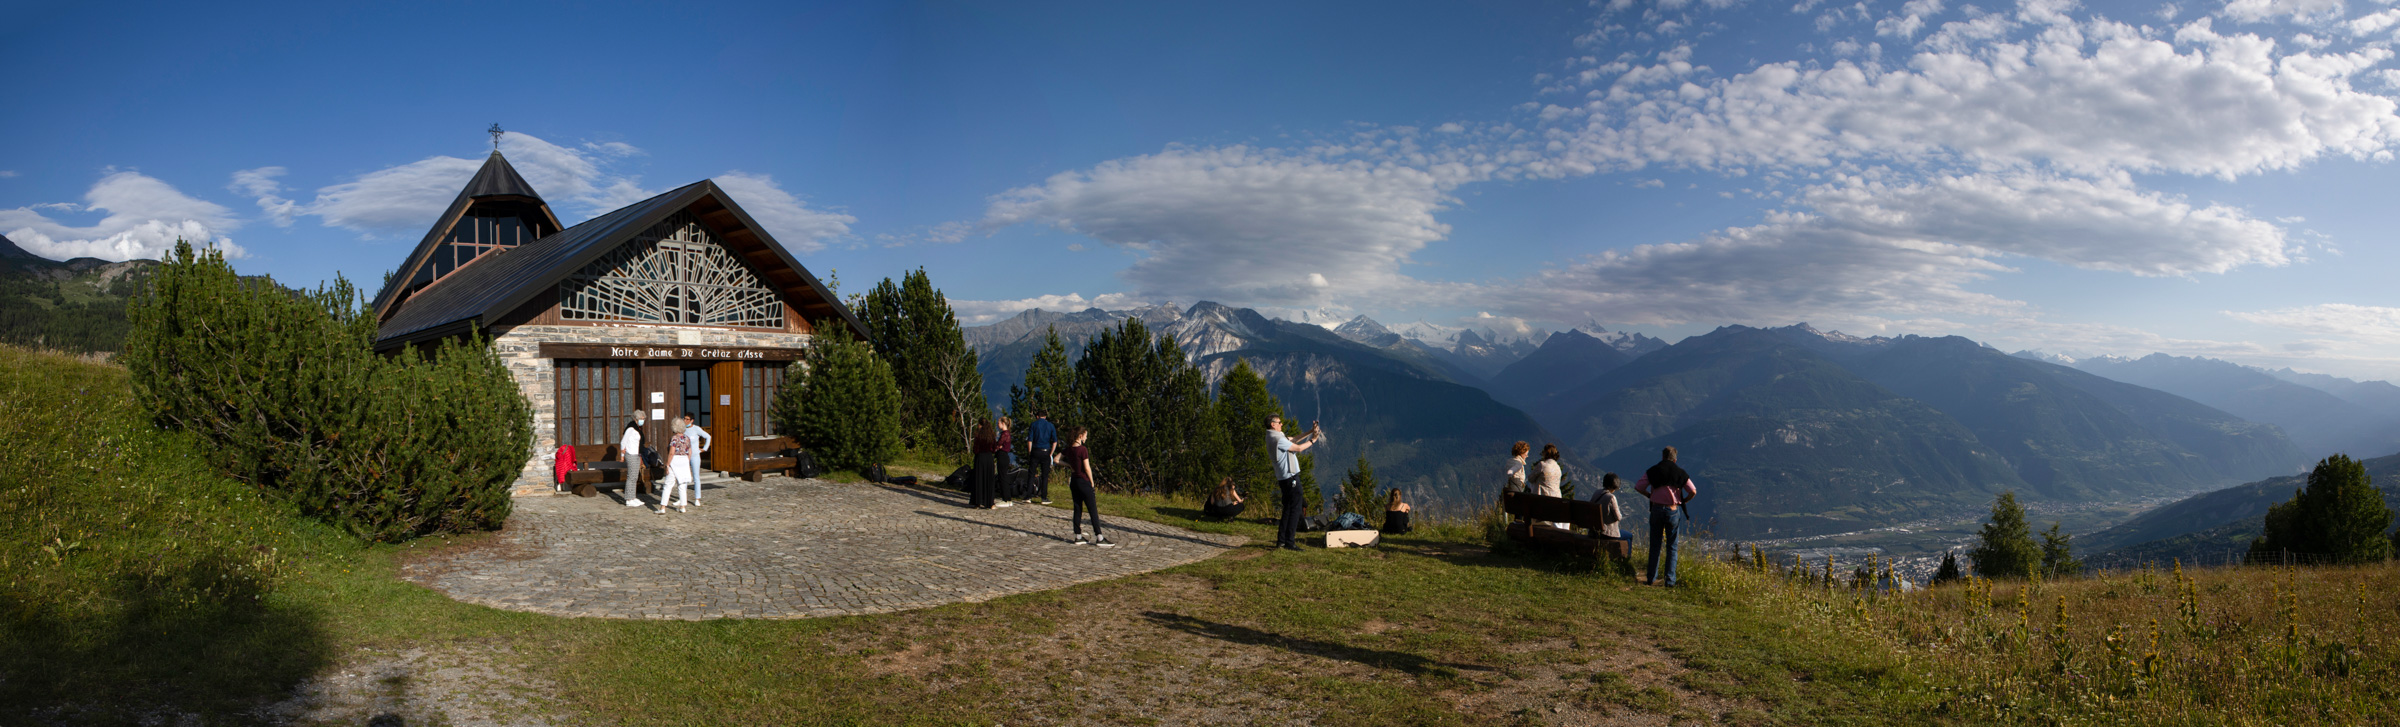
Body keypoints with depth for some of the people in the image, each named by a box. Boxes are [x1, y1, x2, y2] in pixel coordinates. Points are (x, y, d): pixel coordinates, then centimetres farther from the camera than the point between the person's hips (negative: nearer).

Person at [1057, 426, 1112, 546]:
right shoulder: (1083, 449, -16)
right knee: (1093, 510, -3)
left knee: (1077, 509, 11)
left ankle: (1078, 537, 12)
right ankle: (1099, 538, -2)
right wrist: (1092, 482, -6)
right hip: (1083, 481, -7)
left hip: (1073, 481, 7)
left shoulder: (1068, 450, 5)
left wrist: (1069, 465, 10)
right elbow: (1087, 468, -17)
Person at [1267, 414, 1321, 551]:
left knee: (1288, 509, 15)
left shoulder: (1272, 437, 14)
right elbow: (1298, 448, -13)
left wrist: (1310, 432, 17)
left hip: (1284, 478, 10)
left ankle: (1281, 540, 16)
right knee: (1295, 510, -6)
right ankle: (1289, 542, -7)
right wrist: (1312, 440, 1)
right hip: (1290, 477, -10)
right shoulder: (1277, 438, -18)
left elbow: (1294, 441, 20)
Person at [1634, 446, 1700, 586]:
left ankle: (1652, 578, 10)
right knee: (1671, 547, 8)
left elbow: (1638, 487, -1)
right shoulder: (1680, 473, 1)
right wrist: (1683, 501, 12)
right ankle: (1670, 580, 4)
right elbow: (1693, 491, -6)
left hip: (1656, 509, 0)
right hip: (1672, 511, 0)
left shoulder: (1653, 471, 1)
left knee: (1655, 545, 9)